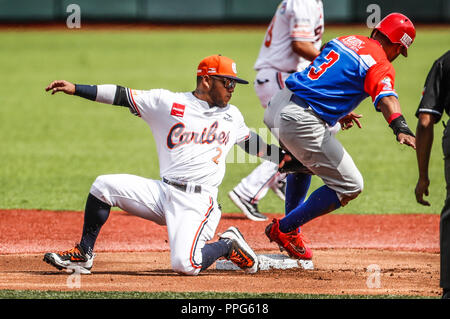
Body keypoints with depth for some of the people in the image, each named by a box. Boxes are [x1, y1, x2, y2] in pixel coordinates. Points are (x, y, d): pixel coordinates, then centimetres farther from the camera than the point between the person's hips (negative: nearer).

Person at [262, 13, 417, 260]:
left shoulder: (345, 40, 19)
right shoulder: (380, 65, -4)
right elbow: (385, 99, -24)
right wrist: (401, 129, -41)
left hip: (275, 109, 9)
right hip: (302, 123, -9)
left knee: (303, 162, 37)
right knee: (350, 186, 0)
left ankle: (291, 229, 37)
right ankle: (283, 229, 5)